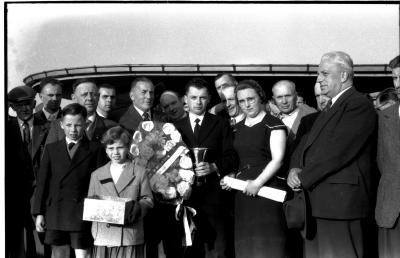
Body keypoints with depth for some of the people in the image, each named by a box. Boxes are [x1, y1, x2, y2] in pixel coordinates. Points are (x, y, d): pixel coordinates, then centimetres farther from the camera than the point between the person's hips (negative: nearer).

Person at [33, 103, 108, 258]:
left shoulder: (95, 149, 3)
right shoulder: (52, 149, 12)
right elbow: (42, 181, 10)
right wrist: (39, 213, 4)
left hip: (83, 215, -3)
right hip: (55, 213, 3)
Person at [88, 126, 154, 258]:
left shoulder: (139, 172, 8)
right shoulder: (96, 175, 16)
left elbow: (148, 199, 6)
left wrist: (137, 208, -14)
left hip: (130, 235, -2)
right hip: (103, 236, 2)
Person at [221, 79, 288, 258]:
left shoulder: (274, 125, -3)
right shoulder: (238, 128, 16)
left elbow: (277, 159, -11)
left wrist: (258, 183, -19)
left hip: (267, 188, -6)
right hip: (243, 191, 6)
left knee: (266, 243, -8)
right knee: (245, 242, 4)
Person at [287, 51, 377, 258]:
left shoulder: (359, 105, -9)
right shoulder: (330, 108, 21)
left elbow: (337, 151, -18)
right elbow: (307, 144, 17)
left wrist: (304, 178, -12)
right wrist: (295, 168, -3)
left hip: (341, 201, -9)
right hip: (319, 201, 9)